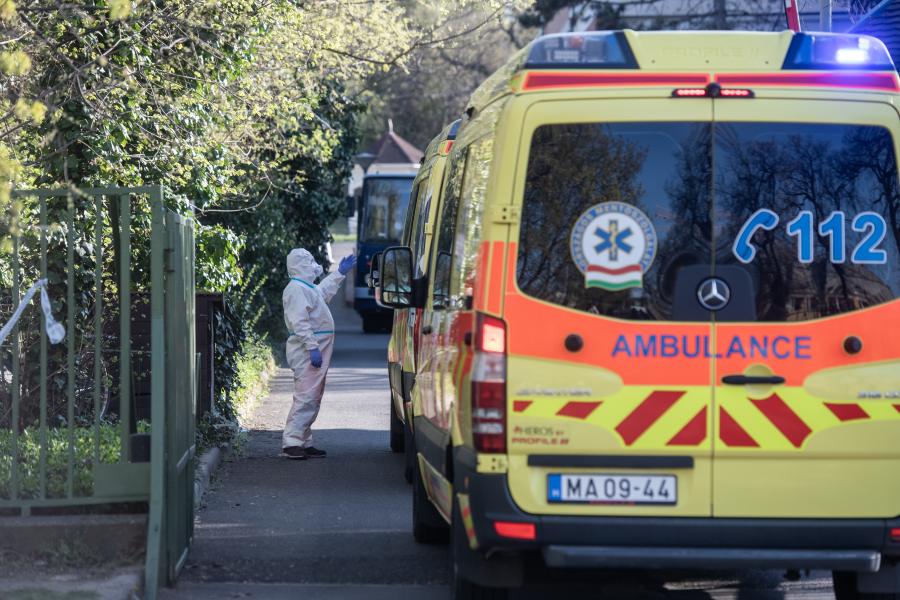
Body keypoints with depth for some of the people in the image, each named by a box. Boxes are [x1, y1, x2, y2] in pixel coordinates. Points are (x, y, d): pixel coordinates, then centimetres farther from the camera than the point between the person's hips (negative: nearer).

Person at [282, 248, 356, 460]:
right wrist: (312, 347, -27)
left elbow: (324, 291, 43)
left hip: (317, 350, 11)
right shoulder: (296, 289, -15)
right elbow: (299, 323, -23)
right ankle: (291, 442, -19)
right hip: (306, 350, -11)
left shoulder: (308, 288, 19)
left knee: (313, 397, 13)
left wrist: (340, 273, 46)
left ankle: (304, 442, 16)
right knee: (306, 396, -16)